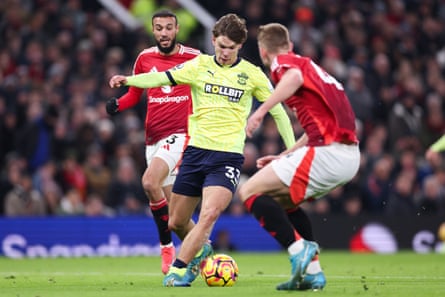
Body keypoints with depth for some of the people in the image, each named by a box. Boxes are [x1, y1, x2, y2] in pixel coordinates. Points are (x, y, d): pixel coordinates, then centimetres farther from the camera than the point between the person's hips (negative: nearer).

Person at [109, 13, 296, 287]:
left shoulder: (251, 74, 3)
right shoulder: (199, 66, 5)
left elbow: (278, 111, 11)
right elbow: (161, 79, -6)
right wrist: (128, 80, -24)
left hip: (228, 156, -3)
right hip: (196, 151, 3)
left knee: (209, 214, -25)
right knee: (176, 223, 10)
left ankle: (179, 270, -18)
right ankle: (200, 249, 40)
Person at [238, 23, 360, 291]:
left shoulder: (283, 62, 2)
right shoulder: (308, 65, 28)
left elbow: (295, 77, -25)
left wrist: (262, 110, -30)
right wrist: (284, 157, 37)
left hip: (328, 153, -9)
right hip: (350, 156, 9)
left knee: (250, 192, -4)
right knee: (281, 200, 23)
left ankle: (299, 249, -17)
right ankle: (312, 271, 13)